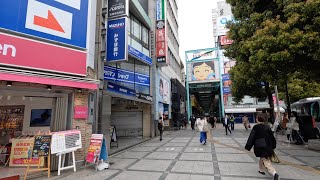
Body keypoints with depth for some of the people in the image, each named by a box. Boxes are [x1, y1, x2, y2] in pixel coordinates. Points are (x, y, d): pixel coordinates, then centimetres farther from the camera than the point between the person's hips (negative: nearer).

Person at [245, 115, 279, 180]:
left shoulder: (256, 128, -11)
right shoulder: (267, 127, 3)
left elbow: (251, 137, -10)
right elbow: (272, 137, 10)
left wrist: (248, 146, -4)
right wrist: (273, 145, 22)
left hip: (259, 146, -6)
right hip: (267, 146, 6)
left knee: (266, 161, -1)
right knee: (262, 158, 23)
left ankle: (274, 173, -14)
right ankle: (261, 170, 35)